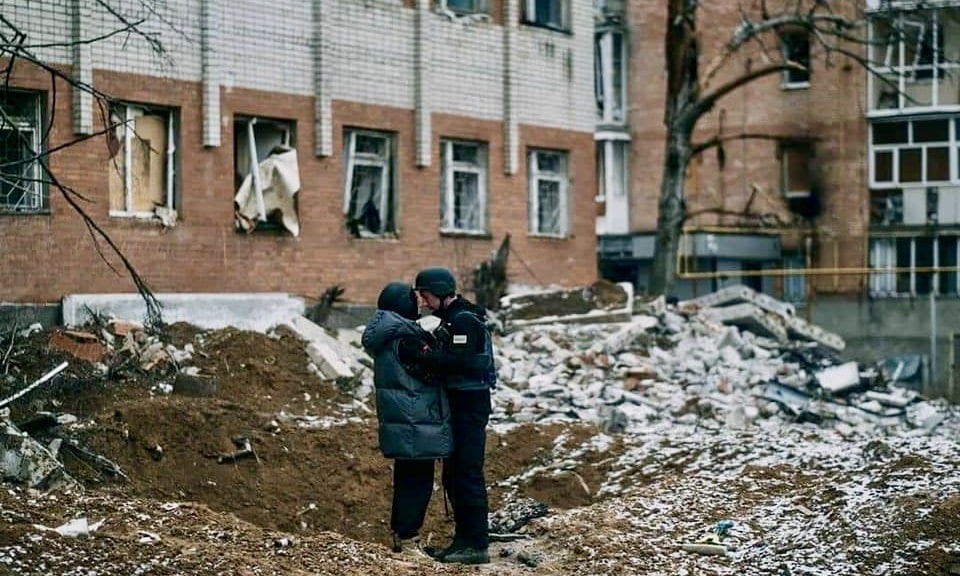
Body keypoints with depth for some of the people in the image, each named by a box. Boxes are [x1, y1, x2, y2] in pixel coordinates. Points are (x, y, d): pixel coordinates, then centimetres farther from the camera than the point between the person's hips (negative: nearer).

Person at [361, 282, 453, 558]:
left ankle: (400, 535, 24)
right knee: (418, 479, -4)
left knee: (406, 477, 17)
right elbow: (431, 371, -16)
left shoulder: (384, 338, 11)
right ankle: (408, 539, -1)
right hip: (417, 421, -10)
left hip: (400, 420, 10)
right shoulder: (407, 339, -19)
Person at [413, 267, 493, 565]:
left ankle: (477, 545, -6)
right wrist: (427, 355, -3)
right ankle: (463, 538, 21)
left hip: (470, 406, -10)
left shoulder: (464, 320, -14)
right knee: (453, 474, 13)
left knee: (468, 474, -9)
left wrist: (424, 356, -21)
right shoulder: (451, 319, 17)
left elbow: (459, 361, -25)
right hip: (458, 406, 10)